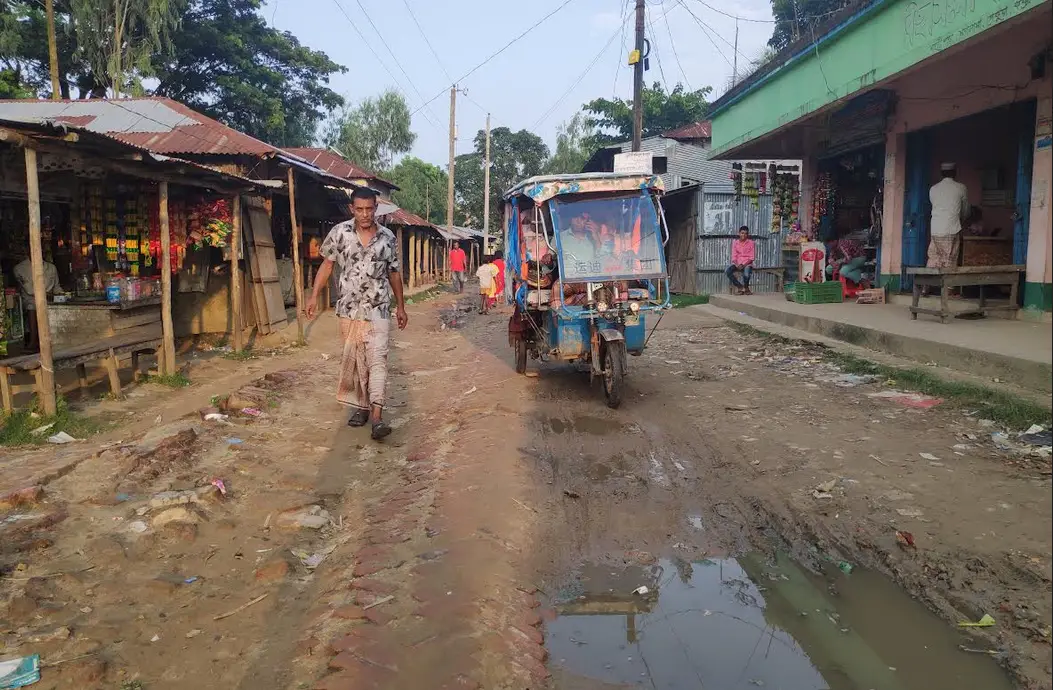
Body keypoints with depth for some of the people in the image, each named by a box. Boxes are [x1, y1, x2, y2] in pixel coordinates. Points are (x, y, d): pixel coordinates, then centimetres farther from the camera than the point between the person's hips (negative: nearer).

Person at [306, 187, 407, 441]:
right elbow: (327, 265, 5)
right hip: (349, 308, 1)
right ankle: (361, 406, 24)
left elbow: (394, 274, 10)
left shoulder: (388, 238, 0)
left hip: (378, 309, -1)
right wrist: (314, 296, -1)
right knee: (354, 359, 9)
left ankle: (377, 415, -16)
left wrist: (401, 306, 13)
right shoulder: (340, 232, -2)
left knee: (377, 359, -11)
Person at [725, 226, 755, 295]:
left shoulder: (751, 243, -1)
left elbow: (751, 258, -4)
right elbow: (734, 257, 4)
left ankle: (746, 288, -3)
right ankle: (740, 287, -13)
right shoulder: (735, 243, 6)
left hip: (747, 264, -3)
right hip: (737, 264, 3)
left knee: (746, 273, -37)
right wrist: (737, 265, -16)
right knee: (727, 271, -28)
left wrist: (743, 265, -18)